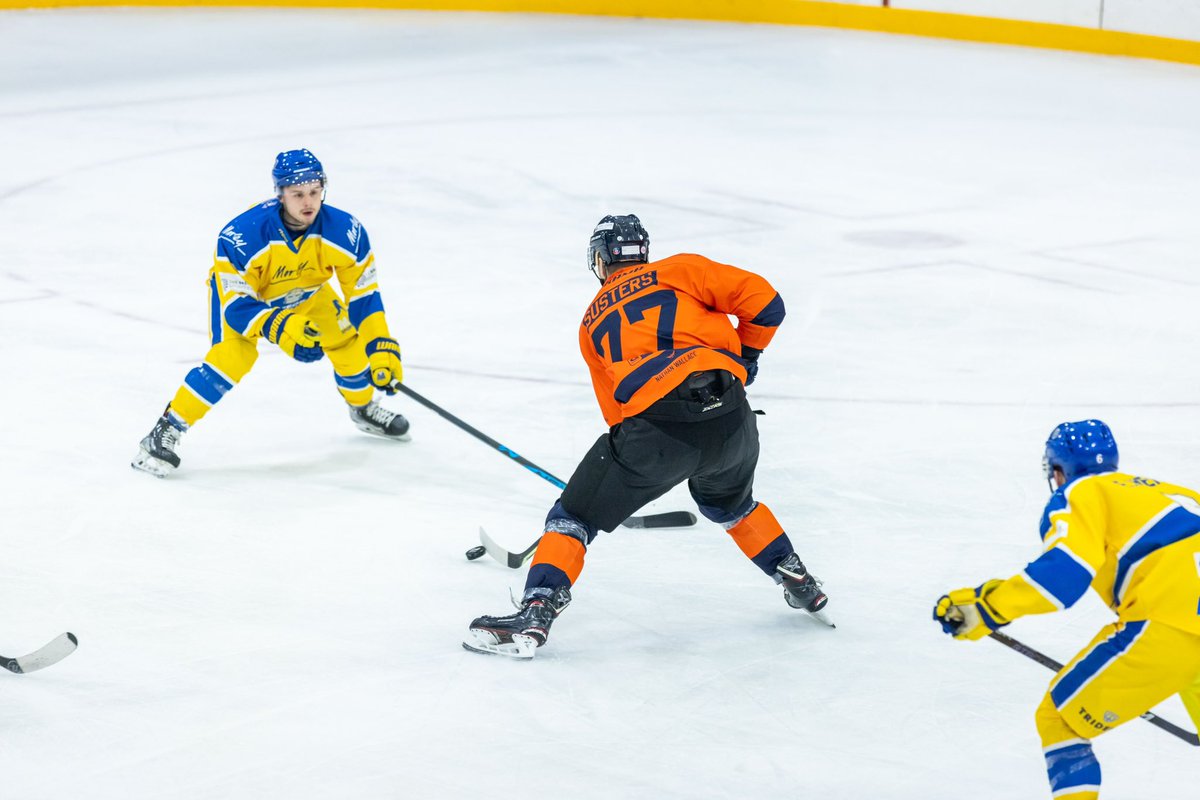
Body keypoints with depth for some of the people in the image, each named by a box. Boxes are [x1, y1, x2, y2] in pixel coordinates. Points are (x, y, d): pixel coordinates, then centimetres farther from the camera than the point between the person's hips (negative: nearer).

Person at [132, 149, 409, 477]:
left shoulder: (345, 231, -30)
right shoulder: (243, 236, -40)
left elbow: (363, 294, -18)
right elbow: (236, 301, -35)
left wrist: (381, 345, -22)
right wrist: (276, 326, -50)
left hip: (304, 291, 5)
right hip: (239, 287, -5)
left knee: (346, 334, -7)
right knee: (234, 355, -26)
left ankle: (364, 409, 23)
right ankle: (166, 431, -19)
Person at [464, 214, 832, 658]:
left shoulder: (592, 321, 25)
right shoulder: (680, 271, 19)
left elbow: (616, 411, 30)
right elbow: (763, 301, 9)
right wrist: (744, 356, 25)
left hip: (653, 424, -2)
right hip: (730, 415, 2)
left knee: (575, 517, 10)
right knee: (728, 502, 34)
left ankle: (534, 616, -6)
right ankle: (801, 586, 42)